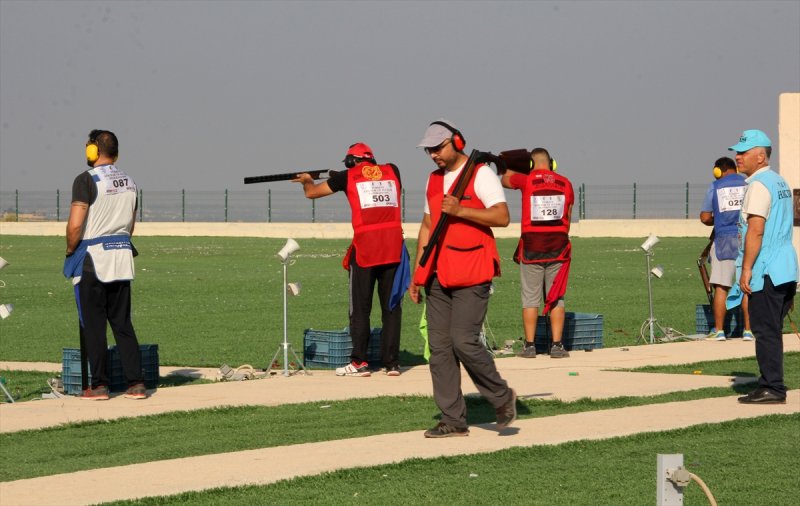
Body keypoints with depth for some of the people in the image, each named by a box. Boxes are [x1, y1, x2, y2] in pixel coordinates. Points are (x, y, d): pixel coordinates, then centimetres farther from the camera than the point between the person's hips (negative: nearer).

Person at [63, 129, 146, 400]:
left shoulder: (87, 180, -11)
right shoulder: (128, 181, 12)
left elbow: (75, 225, -17)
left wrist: (70, 250, -2)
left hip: (92, 258, -6)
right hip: (122, 256, 6)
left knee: (93, 324, 0)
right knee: (122, 323, 9)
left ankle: (99, 385, 0)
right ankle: (136, 382, 4)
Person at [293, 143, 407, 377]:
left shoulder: (348, 176, 7)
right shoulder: (392, 171, 13)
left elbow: (311, 192, 17)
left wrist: (307, 180, 41)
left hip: (365, 246, -2)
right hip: (393, 247, 2)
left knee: (360, 307, 6)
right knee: (391, 306, 7)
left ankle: (359, 363, 5)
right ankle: (392, 363, 6)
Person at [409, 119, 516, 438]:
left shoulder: (480, 175, -5)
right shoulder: (434, 180, 18)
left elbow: (502, 217, -15)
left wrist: (460, 210, -22)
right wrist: (417, 275, 19)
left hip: (471, 274, -8)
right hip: (440, 275, 8)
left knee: (464, 341, -15)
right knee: (439, 346, 2)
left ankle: (502, 398, 7)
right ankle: (453, 420, 5)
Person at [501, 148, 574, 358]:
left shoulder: (526, 180, -4)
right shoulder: (565, 183, 5)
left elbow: (506, 179, 18)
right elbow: (568, 217, 10)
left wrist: (508, 169, 39)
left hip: (532, 244, -2)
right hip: (558, 243, 2)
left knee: (530, 298, 3)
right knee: (556, 298, 5)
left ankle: (529, 345, 3)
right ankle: (557, 345, 0)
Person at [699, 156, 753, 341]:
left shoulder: (715, 187, 4)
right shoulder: (748, 184, 5)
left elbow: (705, 218, 3)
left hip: (724, 239, -1)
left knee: (721, 287, 3)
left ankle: (719, 330, 5)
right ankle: (748, 330, 4)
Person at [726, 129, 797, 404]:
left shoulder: (758, 185, -13)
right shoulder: (780, 182, 18)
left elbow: (756, 230, -20)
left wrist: (746, 269, -20)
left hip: (766, 270, -10)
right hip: (786, 269, 10)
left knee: (765, 330, -8)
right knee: (772, 330, 14)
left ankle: (772, 388, -9)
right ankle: (771, 383, 18)